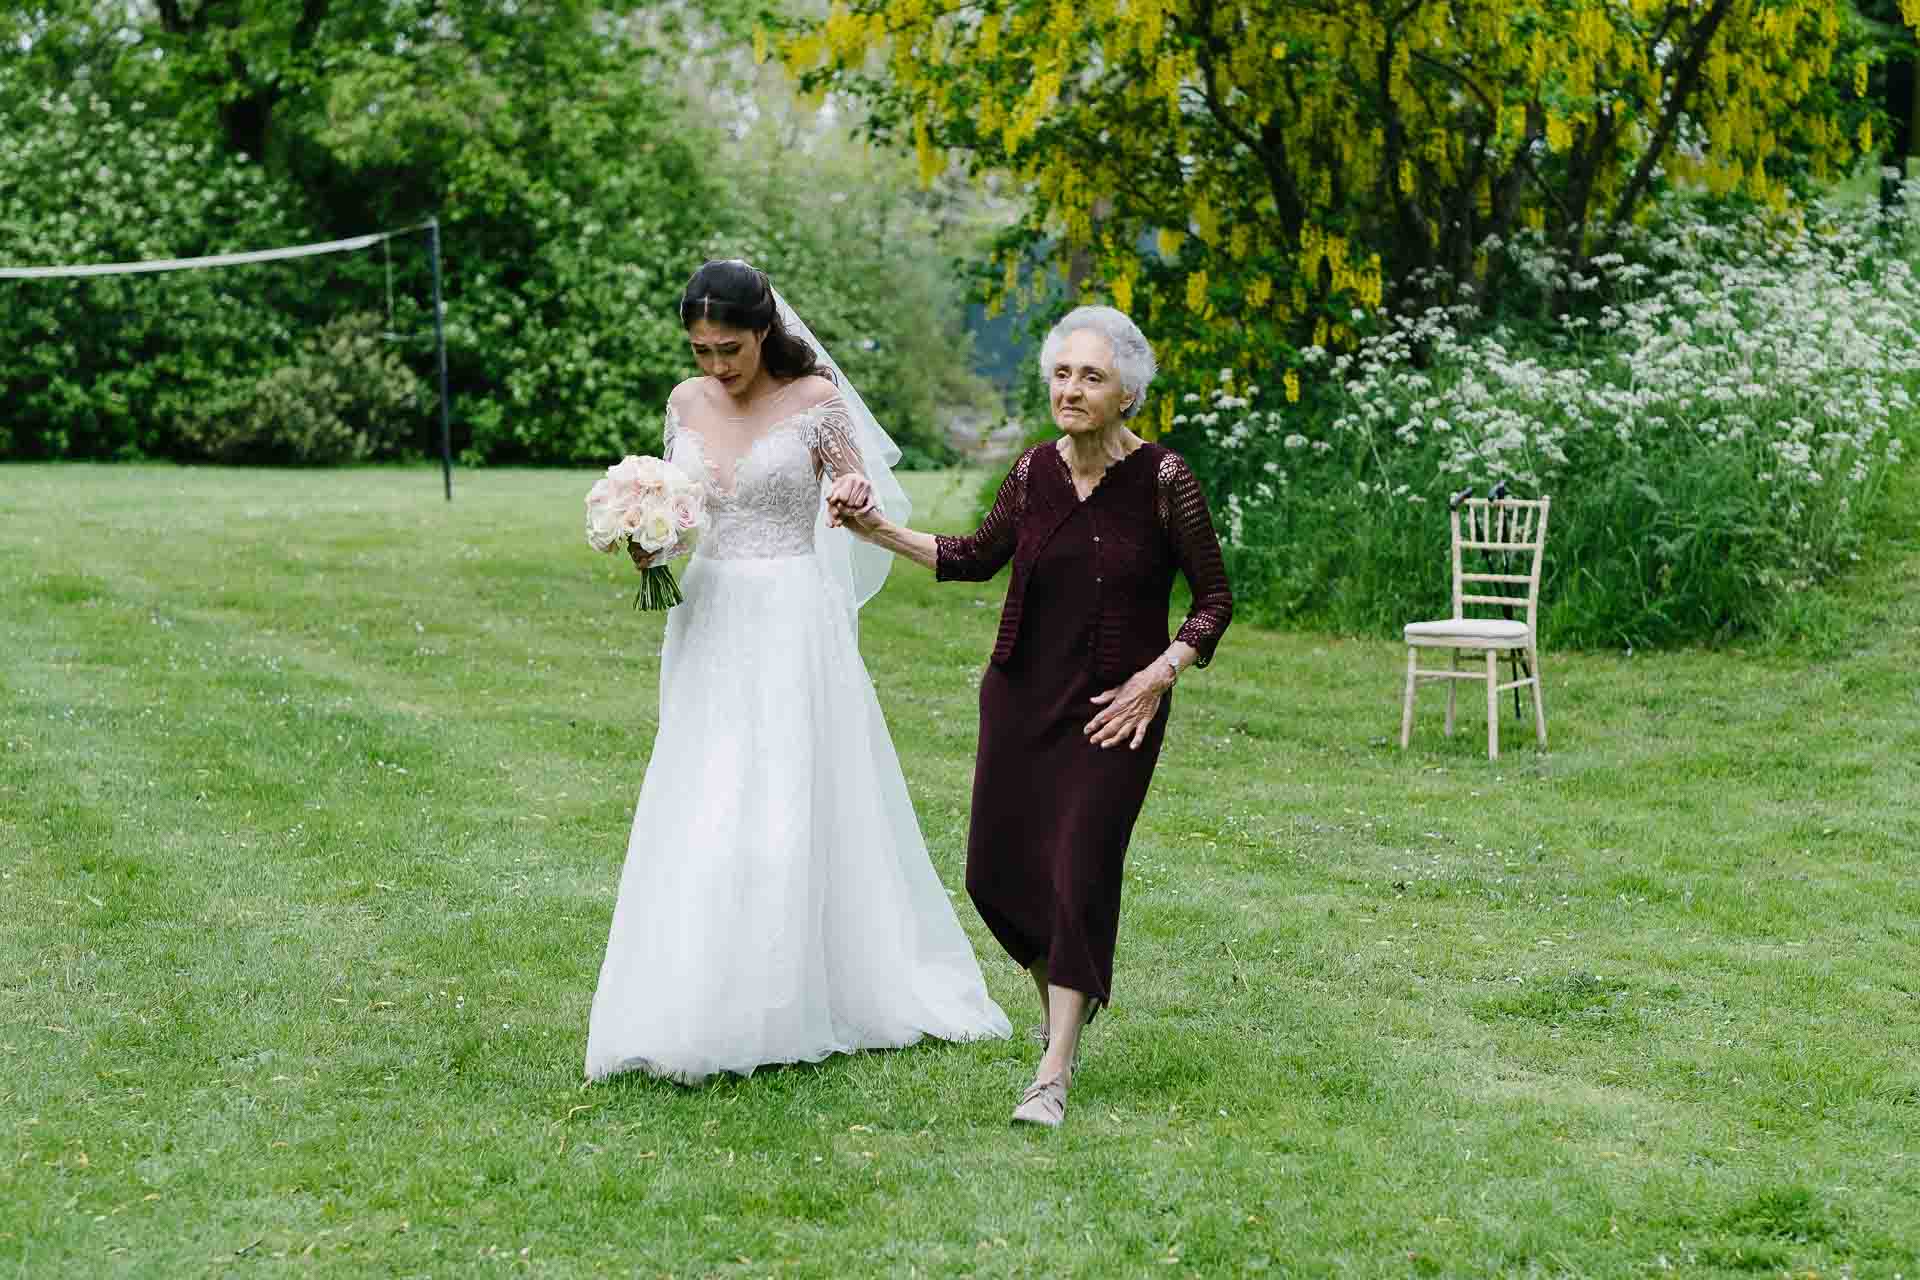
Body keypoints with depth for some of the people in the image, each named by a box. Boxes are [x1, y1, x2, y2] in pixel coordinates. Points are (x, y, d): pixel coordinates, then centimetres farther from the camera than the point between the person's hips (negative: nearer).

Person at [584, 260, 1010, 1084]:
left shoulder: (815, 399, -5)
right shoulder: (686, 403, 8)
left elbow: (865, 501, -2)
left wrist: (856, 497, -25)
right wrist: (647, 544, -5)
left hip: (791, 621, -5)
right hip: (709, 621, 5)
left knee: (787, 812, -5)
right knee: (701, 817, 4)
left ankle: (788, 1008, 4)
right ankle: (696, 1010, 11)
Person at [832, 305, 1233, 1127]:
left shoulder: (1164, 481, -13)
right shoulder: (1033, 473, -2)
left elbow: (1214, 600, -3)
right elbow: (979, 558, 16)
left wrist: (1160, 674, -14)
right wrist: (880, 532, 7)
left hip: (1114, 711, -4)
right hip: (1021, 698, 4)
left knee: (1081, 874, -9)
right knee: (996, 871, 6)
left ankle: (1053, 1075, 0)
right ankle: (1066, 994, 37)